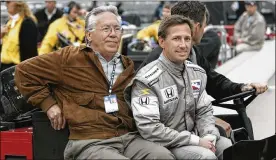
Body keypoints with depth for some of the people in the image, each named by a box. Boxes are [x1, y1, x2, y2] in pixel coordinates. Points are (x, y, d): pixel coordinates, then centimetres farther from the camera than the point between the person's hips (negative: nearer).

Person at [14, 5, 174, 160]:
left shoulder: (127, 66, 22)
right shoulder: (70, 57, 4)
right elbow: (25, 71, 7)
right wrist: (48, 104, 1)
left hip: (129, 138, 6)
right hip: (89, 142, -5)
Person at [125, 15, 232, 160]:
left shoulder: (198, 73, 7)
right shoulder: (147, 80, -17)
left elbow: (204, 111, 13)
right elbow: (150, 129, -23)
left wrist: (209, 137, -9)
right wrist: (196, 141, -21)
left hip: (194, 138, 7)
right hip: (163, 147, -7)